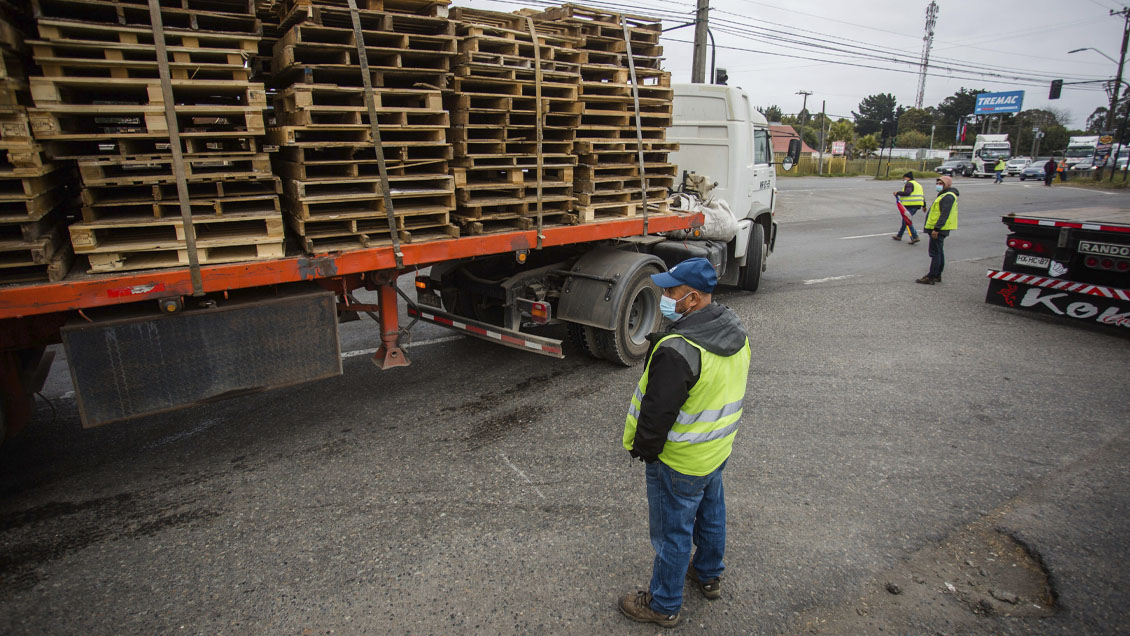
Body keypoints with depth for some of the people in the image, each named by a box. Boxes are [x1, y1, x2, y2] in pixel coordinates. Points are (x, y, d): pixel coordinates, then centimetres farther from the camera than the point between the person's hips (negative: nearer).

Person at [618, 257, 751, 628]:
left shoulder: (677, 350, -34)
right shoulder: (735, 332, -4)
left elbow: (658, 411, -26)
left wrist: (643, 448, -9)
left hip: (680, 462, -9)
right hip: (718, 449, 9)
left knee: (672, 531, 10)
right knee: (711, 512, 27)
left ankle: (664, 606, 30)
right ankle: (709, 576, 50)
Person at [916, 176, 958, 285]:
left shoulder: (948, 197, -15)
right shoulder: (944, 195, 19)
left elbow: (944, 215, -24)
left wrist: (936, 229, -28)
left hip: (939, 230, -11)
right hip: (938, 229, 11)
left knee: (935, 253, -10)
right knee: (939, 252, 15)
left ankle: (931, 277, -9)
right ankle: (937, 275, 22)